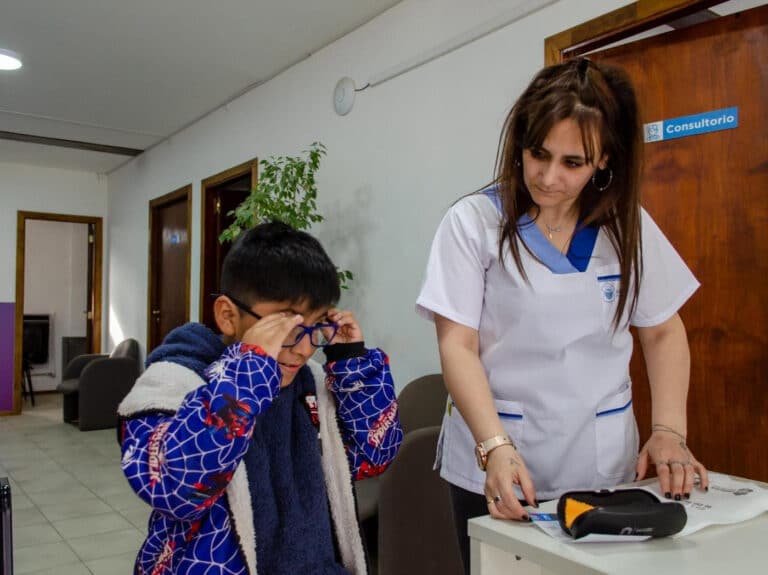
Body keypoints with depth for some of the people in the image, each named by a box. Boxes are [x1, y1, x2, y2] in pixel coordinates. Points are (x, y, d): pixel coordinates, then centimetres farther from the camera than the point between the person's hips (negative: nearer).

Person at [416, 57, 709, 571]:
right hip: (495, 468, -3)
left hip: (605, 463, 4)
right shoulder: (474, 222, -9)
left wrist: (670, 431, -3)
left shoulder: (628, 224, 3)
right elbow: (458, 346, -12)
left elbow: (664, 333, 10)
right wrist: (496, 447, -24)